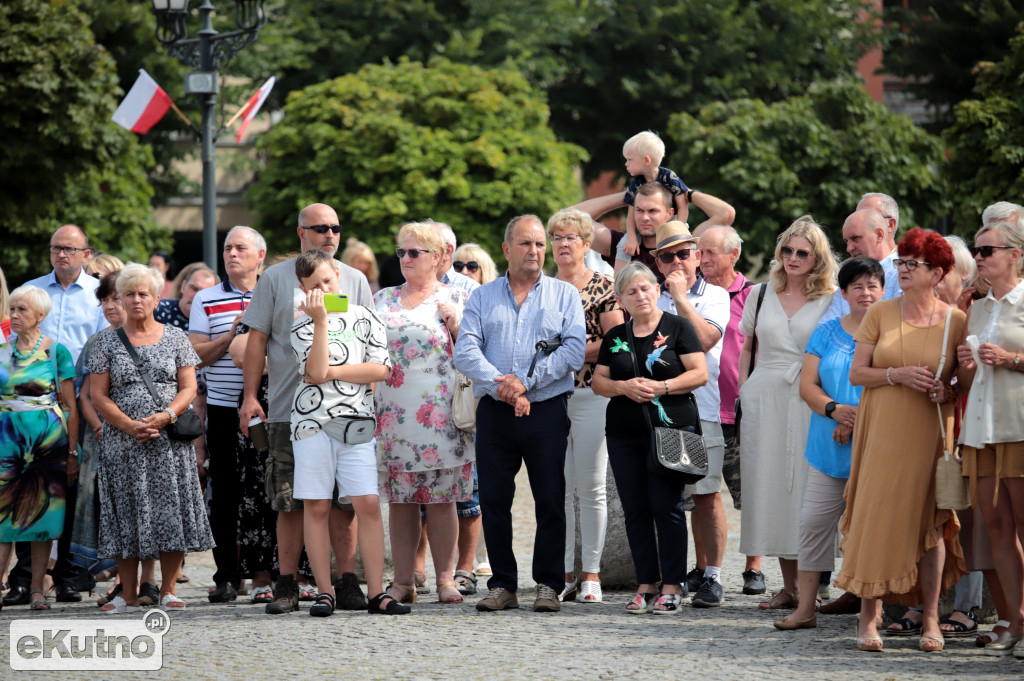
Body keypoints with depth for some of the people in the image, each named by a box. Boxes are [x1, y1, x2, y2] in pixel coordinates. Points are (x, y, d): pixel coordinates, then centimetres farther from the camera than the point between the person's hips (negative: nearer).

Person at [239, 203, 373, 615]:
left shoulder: (354, 280, 12)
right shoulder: (275, 278, 7)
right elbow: (257, 339, 6)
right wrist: (250, 395, -1)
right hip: (288, 408, -1)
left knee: (344, 500, -1)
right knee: (289, 501, 0)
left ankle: (346, 581, 3)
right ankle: (287, 585, 5)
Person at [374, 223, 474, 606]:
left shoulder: (456, 299, 5)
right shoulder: (383, 300, 16)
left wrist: (455, 323, -10)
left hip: (440, 413, -3)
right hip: (393, 413, 3)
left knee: (441, 498, -4)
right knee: (399, 498, 2)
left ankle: (445, 578, 0)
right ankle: (403, 581, 5)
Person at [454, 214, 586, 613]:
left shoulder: (565, 295, 9)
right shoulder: (482, 298, 13)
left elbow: (574, 350, -5)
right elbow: (465, 351, 0)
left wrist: (527, 381, -14)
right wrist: (500, 386, -16)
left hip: (547, 411, -1)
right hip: (494, 413, 1)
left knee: (550, 501, -2)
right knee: (493, 499, 1)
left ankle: (548, 585, 4)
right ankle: (502, 585, 9)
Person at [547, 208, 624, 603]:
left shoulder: (602, 287, 1)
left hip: (591, 394, -4)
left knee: (592, 487, -3)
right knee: (558, 487, 3)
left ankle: (591, 574, 1)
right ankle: (563, 573, 7)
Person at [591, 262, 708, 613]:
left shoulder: (677, 328, 3)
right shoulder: (615, 337, 15)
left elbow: (700, 373, -3)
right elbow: (598, 381, 13)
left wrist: (662, 387, -15)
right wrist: (623, 387, -7)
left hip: (671, 428, -4)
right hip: (624, 434, 4)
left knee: (667, 506, -8)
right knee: (635, 509, 3)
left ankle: (672, 586, -4)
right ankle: (646, 584, 9)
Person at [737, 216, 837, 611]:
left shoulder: (830, 302, 2)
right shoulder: (761, 295, 13)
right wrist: (744, 393, 10)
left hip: (808, 400, -3)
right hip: (763, 400, 3)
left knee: (806, 487, -7)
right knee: (769, 485, 2)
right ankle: (788, 586, 9)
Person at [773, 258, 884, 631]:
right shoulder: (827, 333, 12)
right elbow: (807, 385, 7)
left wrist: (858, 420, -15)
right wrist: (834, 409, -12)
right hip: (830, 447, 4)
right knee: (814, 520, 1)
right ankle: (805, 607, 5)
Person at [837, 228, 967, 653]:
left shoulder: (955, 321, 2)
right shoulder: (879, 314, 4)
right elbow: (856, 374, 3)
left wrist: (948, 391, -11)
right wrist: (898, 375, -13)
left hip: (929, 434, -1)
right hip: (882, 429, 1)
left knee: (930, 522, -1)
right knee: (876, 517, -4)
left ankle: (930, 621, 8)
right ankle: (868, 618, 4)